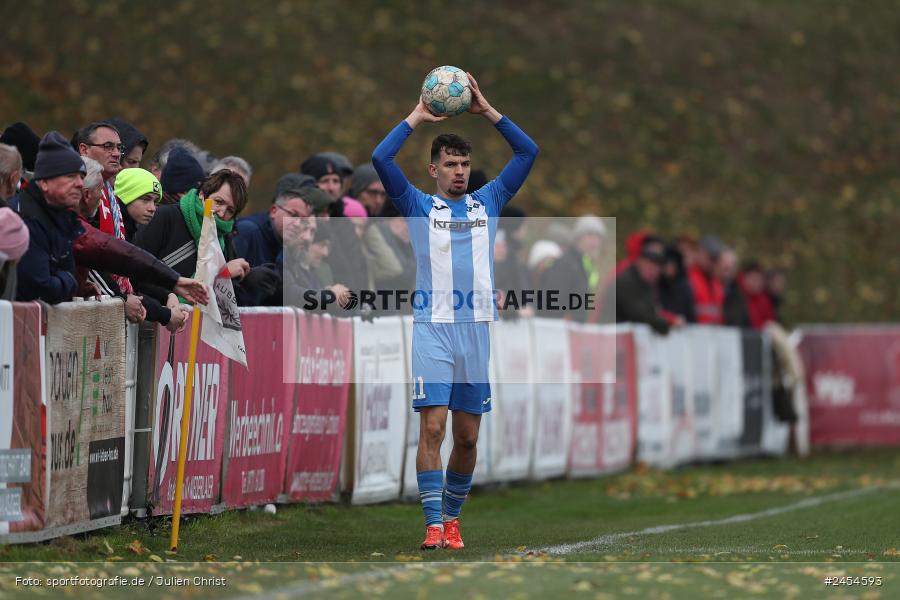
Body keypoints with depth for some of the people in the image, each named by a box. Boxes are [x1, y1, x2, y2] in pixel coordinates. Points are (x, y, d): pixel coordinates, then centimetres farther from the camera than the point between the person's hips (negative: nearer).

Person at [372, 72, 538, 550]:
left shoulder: (488, 204, 15)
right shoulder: (419, 206, 8)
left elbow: (528, 152, 11)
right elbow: (381, 159, -3)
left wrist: (487, 111, 7)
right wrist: (417, 117, 1)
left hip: (477, 328, 3)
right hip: (432, 327, -3)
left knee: (467, 437, 7)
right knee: (433, 426, -11)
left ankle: (453, 516, 21)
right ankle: (433, 525, -12)